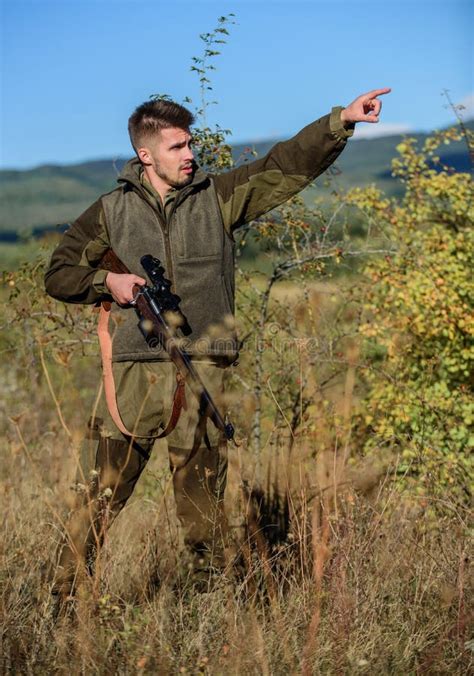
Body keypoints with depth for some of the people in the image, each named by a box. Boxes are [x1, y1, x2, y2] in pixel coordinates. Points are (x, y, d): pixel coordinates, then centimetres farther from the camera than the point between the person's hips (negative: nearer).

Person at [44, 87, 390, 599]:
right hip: (135, 371, 0)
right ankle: (66, 596, 10)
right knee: (98, 492, -1)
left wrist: (341, 121, -6)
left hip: (202, 371, 0)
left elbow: (287, 164, 4)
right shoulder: (111, 211, 9)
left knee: (202, 495, 6)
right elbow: (59, 273, 15)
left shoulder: (219, 196, 9)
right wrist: (106, 282, -3)